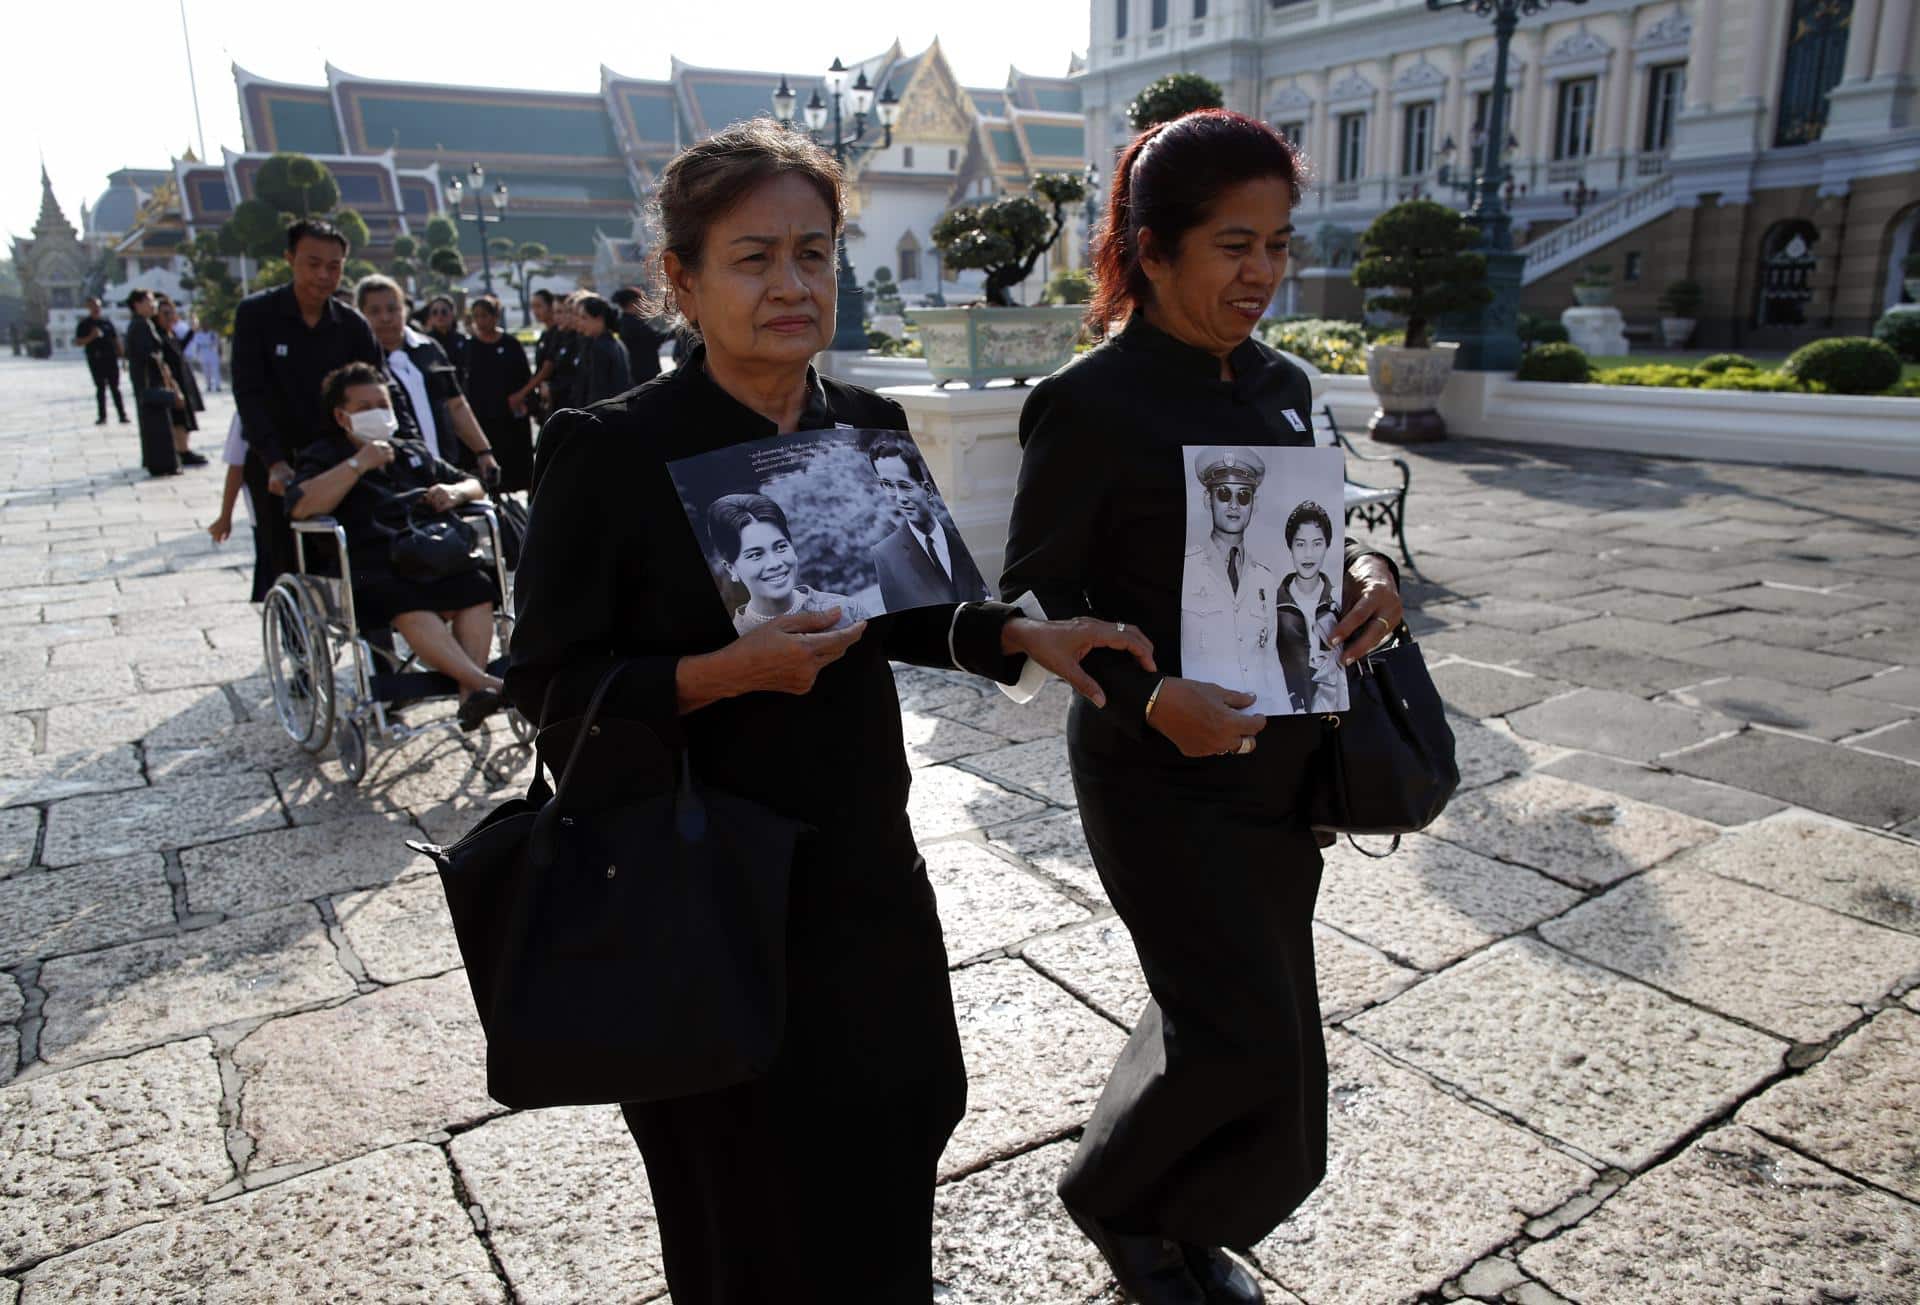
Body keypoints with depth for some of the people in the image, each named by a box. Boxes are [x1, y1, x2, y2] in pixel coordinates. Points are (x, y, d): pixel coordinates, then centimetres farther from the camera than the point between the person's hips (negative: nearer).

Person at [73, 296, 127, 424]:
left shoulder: (107, 322, 11)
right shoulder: (84, 324, 3)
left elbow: (116, 340, 14)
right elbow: (78, 342, 0)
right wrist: (91, 337, -15)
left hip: (111, 359, 2)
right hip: (95, 360, -1)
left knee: (115, 388, 3)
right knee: (100, 388, 2)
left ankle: (122, 415, 2)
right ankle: (102, 416, 7)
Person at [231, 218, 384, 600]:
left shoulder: (353, 326, 1)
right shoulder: (256, 314, -6)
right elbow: (249, 393, -12)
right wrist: (275, 462, -24)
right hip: (274, 464, -2)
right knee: (283, 565, -3)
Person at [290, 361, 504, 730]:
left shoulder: (412, 453, 32)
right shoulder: (323, 456, 16)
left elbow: (475, 486, 32)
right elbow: (301, 507, -5)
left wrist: (456, 491, 7)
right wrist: (359, 464, -6)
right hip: (368, 570, -4)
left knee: (478, 588, -29)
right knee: (408, 604, -38)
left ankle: (470, 694, -40)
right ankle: (481, 680, -48)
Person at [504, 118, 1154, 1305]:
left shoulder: (872, 430, -1)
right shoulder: (612, 452, -17)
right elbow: (549, 680, -14)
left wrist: (1024, 637, -3)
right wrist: (724, 673, -28)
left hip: (863, 859, 6)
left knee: (899, 1108, 24)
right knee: (749, 1180, 14)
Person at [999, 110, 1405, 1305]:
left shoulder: (1281, 386, 6)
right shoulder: (1090, 404, -14)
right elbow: (1034, 597, -13)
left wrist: (1367, 571, -7)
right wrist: (1149, 698, -27)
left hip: (1280, 759, 7)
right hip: (1162, 773, -7)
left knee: (1262, 1022, 17)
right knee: (1252, 1044, -4)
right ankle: (1116, 1197, 29)